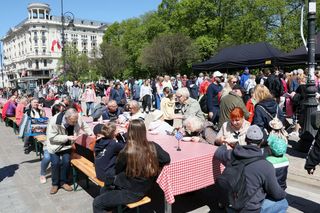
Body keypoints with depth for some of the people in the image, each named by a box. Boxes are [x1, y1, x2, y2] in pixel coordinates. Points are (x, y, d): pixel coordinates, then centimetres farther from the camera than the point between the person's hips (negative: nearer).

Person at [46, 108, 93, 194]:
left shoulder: (78, 119, -23)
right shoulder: (54, 121, -33)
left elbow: (85, 126, -1)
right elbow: (52, 137, -26)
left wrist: (90, 133, -15)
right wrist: (67, 137, -32)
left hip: (67, 145, 3)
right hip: (55, 144, -2)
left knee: (66, 162, -5)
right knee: (55, 163, -5)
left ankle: (63, 182, 16)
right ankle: (55, 184, 16)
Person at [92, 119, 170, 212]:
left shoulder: (127, 152, -25)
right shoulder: (153, 146, -12)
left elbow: (117, 171, -7)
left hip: (131, 193, -7)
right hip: (143, 188, 7)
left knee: (97, 203, 9)